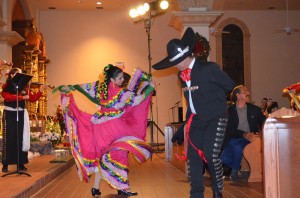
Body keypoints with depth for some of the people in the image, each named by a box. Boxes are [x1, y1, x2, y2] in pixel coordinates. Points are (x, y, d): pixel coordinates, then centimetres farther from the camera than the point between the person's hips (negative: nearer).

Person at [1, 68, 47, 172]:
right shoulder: (6, 86, -2)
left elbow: (33, 98, 7)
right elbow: (7, 96, -21)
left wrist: (41, 90, -3)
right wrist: (22, 97, -27)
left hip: (21, 115, 4)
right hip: (9, 114, -4)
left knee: (21, 139, 5)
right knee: (9, 139, -3)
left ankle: (21, 163, 11)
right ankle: (5, 164, 3)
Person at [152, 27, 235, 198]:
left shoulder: (209, 68, -16)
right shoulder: (182, 75, 5)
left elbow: (230, 86, -3)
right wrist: (185, 125, 16)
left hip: (215, 118, -6)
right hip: (196, 119, 7)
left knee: (211, 155, -16)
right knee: (194, 157, 3)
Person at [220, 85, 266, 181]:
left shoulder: (255, 109, 12)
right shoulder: (229, 111, 4)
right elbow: (229, 130, -5)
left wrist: (258, 134, -15)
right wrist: (243, 134, -21)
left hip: (248, 139, 0)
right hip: (233, 140, 0)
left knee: (237, 146, -34)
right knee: (224, 159, -24)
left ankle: (234, 172, -8)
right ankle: (239, 167, 9)